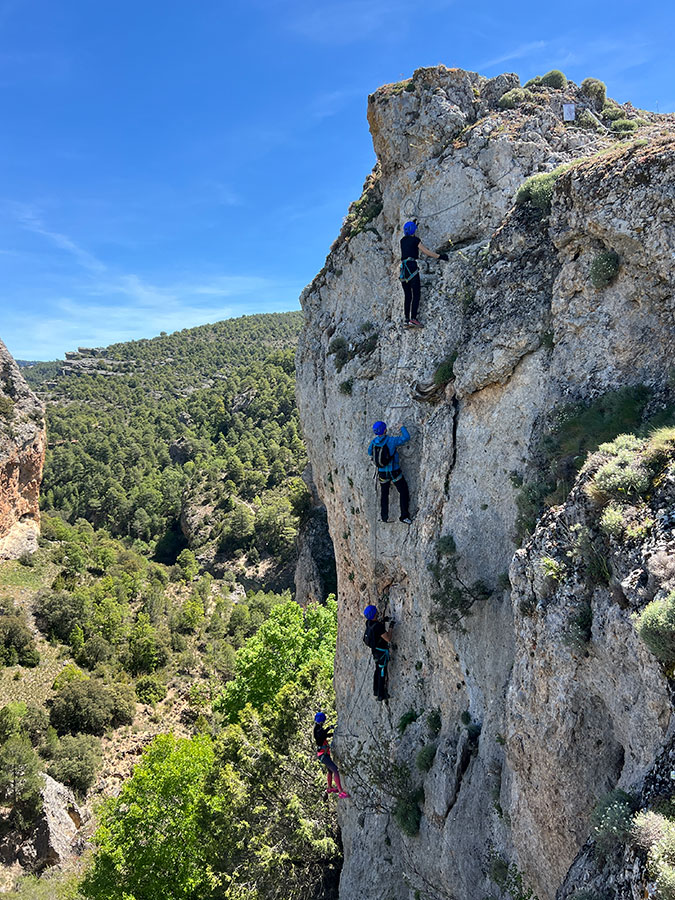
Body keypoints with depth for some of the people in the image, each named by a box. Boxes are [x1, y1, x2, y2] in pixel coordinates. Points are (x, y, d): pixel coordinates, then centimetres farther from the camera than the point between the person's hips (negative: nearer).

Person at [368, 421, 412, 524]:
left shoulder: (373, 442, -6)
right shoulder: (391, 440, -21)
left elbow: (369, 453, 14)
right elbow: (406, 438, -21)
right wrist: (401, 427, -5)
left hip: (382, 473, 4)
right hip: (394, 472, -4)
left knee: (384, 494, 19)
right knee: (404, 492, 11)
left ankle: (384, 517, 26)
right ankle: (404, 516, 9)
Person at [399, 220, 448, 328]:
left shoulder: (402, 240, 19)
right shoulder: (415, 239, 1)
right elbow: (426, 251, -3)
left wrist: (413, 225, 54)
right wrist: (439, 256, 3)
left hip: (403, 269, 7)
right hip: (412, 267, -7)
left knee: (407, 296, 8)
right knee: (416, 295, -8)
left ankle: (407, 320, 3)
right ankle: (413, 319, -19)